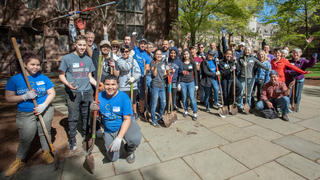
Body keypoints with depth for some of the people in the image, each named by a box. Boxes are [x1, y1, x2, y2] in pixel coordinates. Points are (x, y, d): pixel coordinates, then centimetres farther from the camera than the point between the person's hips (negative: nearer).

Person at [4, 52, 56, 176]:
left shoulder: (43, 78, -2)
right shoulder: (15, 79, -4)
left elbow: (52, 93, 0)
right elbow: (8, 98, -3)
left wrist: (44, 105, -14)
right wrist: (25, 97, -20)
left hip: (45, 110, 1)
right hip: (26, 114, -1)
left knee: (45, 132, 11)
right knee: (25, 138, 5)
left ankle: (46, 153, 32)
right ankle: (19, 160, 29)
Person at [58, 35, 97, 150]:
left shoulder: (88, 60, 10)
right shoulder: (67, 58, -2)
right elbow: (61, 75, 0)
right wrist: (68, 84, -19)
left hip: (87, 92, 4)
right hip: (73, 92, -3)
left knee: (87, 116, 13)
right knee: (73, 118, 3)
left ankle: (86, 137, 33)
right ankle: (72, 140, 22)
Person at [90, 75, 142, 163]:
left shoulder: (124, 97, -21)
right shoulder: (100, 96, -9)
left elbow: (127, 119, -21)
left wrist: (119, 138, -30)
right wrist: (93, 109, -22)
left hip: (125, 125, -3)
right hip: (109, 130, 3)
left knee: (135, 139, -34)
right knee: (113, 158, 5)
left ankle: (129, 151, 4)